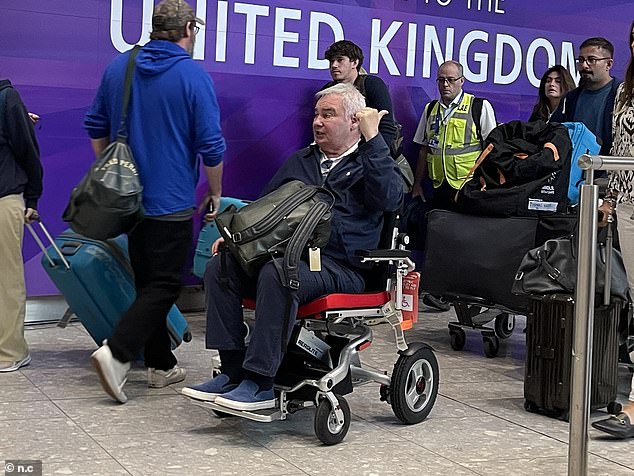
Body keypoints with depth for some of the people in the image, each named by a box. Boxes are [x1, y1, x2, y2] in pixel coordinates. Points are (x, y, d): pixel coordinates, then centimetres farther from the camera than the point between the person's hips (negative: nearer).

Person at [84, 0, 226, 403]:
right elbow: (211, 145, -12)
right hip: (172, 201, -6)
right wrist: (215, 191, 3)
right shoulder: (194, 76, -11)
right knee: (165, 284, 0)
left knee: (148, 282, 14)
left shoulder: (119, 67, 7)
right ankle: (117, 353, -15)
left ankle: (161, 365, 20)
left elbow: (96, 128, 14)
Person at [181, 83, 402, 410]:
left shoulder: (372, 162, 9)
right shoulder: (300, 162, 27)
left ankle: (259, 384, -32)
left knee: (276, 274, -36)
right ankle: (232, 372, -19)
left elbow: (389, 199, -14)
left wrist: (373, 139, -11)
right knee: (219, 266, -17)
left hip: (340, 267, -6)